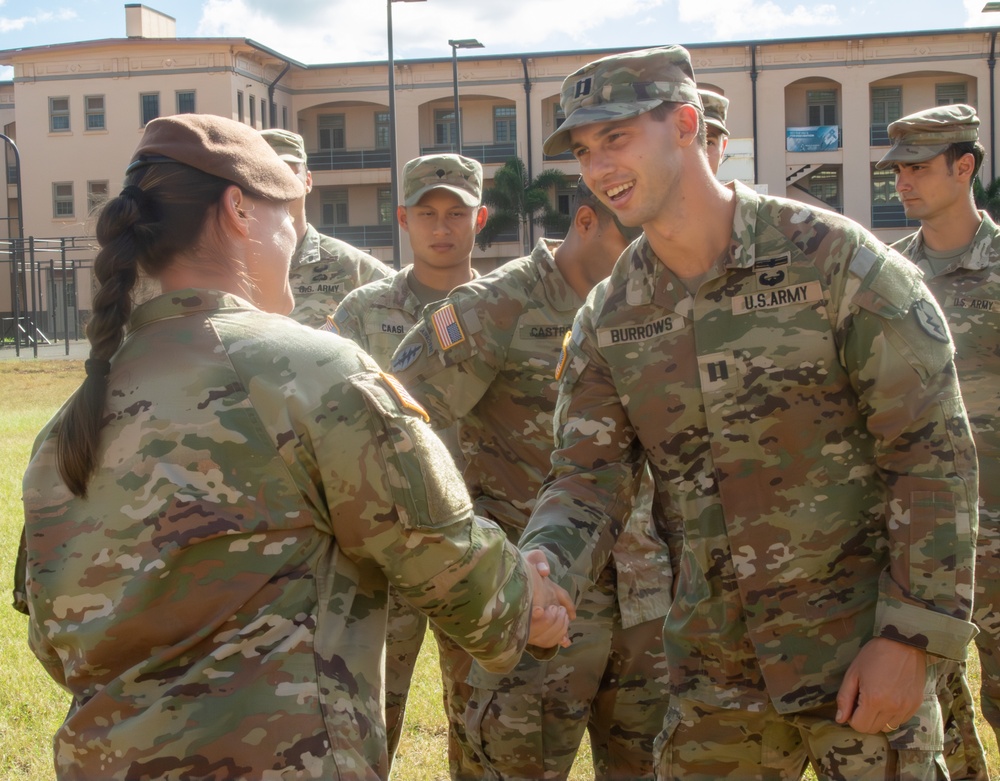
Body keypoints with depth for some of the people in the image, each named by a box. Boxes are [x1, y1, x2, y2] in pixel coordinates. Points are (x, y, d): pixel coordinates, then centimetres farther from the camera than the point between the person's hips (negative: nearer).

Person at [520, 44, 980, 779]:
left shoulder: (836, 260, -14)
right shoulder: (608, 318, 1)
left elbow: (935, 453, -12)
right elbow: (588, 478, 0)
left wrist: (911, 637, -15)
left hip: (862, 654, -4)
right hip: (713, 666, 5)